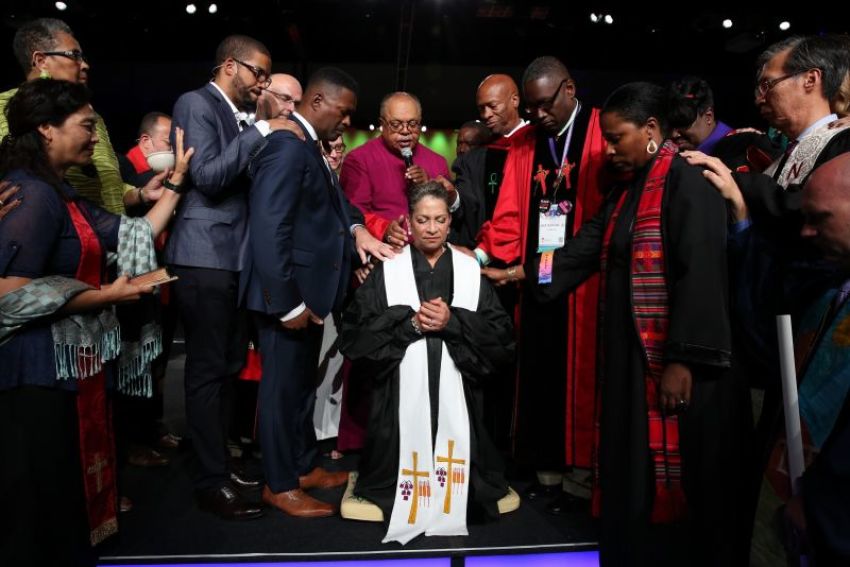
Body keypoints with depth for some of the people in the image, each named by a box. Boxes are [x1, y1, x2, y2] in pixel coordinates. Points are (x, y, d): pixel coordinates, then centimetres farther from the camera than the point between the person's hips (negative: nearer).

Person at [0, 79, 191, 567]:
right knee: (43, 499, 6)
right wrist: (105, 295, -18)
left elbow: (133, 236, 12)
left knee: (68, 488, 21)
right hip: (41, 370, -10)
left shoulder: (61, 193, 13)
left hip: (71, 365, 10)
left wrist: (177, 181, 13)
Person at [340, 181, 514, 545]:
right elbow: (355, 333, -3)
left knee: (453, 456, -9)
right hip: (401, 393, -1)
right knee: (406, 456, -10)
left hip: (455, 392, 1)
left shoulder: (471, 271, 11)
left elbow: (502, 336, 2)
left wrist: (453, 322, -13)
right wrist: (410, 322, -13)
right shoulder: (387, 271, 8)